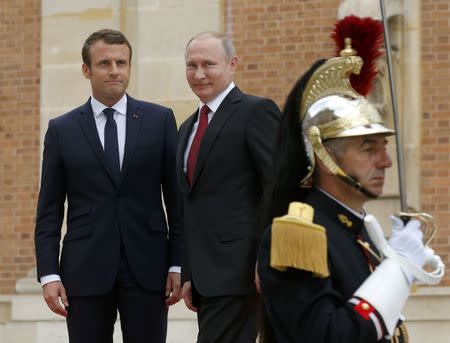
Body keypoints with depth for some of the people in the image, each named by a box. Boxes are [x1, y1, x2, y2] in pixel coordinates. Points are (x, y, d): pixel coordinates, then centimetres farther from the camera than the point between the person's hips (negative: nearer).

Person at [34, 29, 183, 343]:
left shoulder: (160, 120, 6)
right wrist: (49, 274, -3)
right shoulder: (61, 130, 6)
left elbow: (177, 197, 5)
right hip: (85, 270, 0)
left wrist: (178, 264, -1)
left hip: (146, 268, 0)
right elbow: (49, 212, 6)